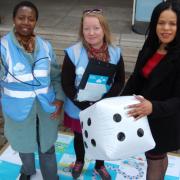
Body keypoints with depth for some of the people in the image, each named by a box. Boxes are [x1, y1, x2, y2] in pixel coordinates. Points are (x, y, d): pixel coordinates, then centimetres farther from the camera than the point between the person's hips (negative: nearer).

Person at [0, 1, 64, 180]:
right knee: (24, 144, 25)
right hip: (19, 109, -1)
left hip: (46, 107, 2)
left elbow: (56, 75, 2)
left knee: (47, 146, 19)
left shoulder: (45, 46, -5)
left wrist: (59, 98, -9)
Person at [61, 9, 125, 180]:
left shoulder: (115, 53, -13)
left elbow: (119, 81, -6)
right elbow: (66, 85, -15)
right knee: (79, 137, 24)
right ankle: (79, 161, 55)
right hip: (78, 109, -1)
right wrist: (85, 106, -22)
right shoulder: (73, 53, -20)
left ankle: (100, 165, 52)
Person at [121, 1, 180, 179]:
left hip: (163, 121, -6)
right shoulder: (149, 48, -1)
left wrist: (154, 107, -39)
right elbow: (136, 79, 7)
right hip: (144, 115, 6)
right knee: (160, 156, 26)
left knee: (154, 161, 12)